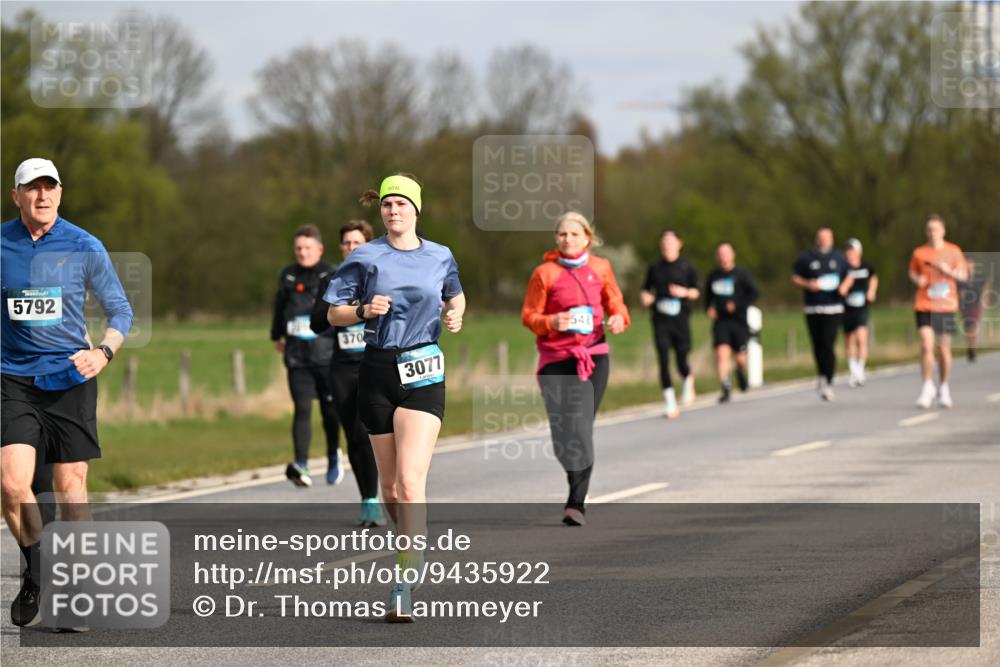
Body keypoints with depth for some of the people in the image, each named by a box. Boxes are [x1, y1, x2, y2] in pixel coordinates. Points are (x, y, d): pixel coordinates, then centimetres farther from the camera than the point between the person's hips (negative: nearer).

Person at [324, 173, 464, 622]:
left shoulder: (440, 257, 6)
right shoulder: (364, 258, 3)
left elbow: (455, 296, 25)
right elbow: (334, 314, 5)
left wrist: (455, 314, 3)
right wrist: (364, 310, -15)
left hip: (423, 373, -2)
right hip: (378, 370, 2)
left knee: (410, 481, -16)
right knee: (390, 484, 9)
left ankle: (403, 586, -20)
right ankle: (413, 546, 37)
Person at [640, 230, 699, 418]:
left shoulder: (686, 267, 3)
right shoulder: (655, 268, 7)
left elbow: (696, 292, 8)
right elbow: (646, 289, 18)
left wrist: (685, 292, -12)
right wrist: (646, 297, -3)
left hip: (680, 319, -1)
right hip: (660, 320, 1)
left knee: (681, 362, 2)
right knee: (663, 361, -8)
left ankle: (688, 381, 38)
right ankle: (669, 401, -2)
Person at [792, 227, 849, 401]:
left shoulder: (839, 257, 10)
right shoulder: (806, 258, 6)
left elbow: (849, 276, 19)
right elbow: (795, 277, 8)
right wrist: (808, 284, -11)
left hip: (833, 307, -1)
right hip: (812, 308, 1)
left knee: (828, 344, -12)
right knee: (818, 346, 5)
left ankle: (828, 383, -8)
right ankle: (822, 376, 28)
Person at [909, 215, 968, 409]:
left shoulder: (953, 251, 3)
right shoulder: (919, 253, 4)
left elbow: (964, 276, 6)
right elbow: (912, 272, 18)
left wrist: (949, 271, -13)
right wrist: (917, 279, -4)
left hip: (946, 305, 0)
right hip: (924, 305, 0)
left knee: (944, 348, 5)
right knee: (926, 346, -14)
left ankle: (944, 388, 23)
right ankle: (928, 387, -3)